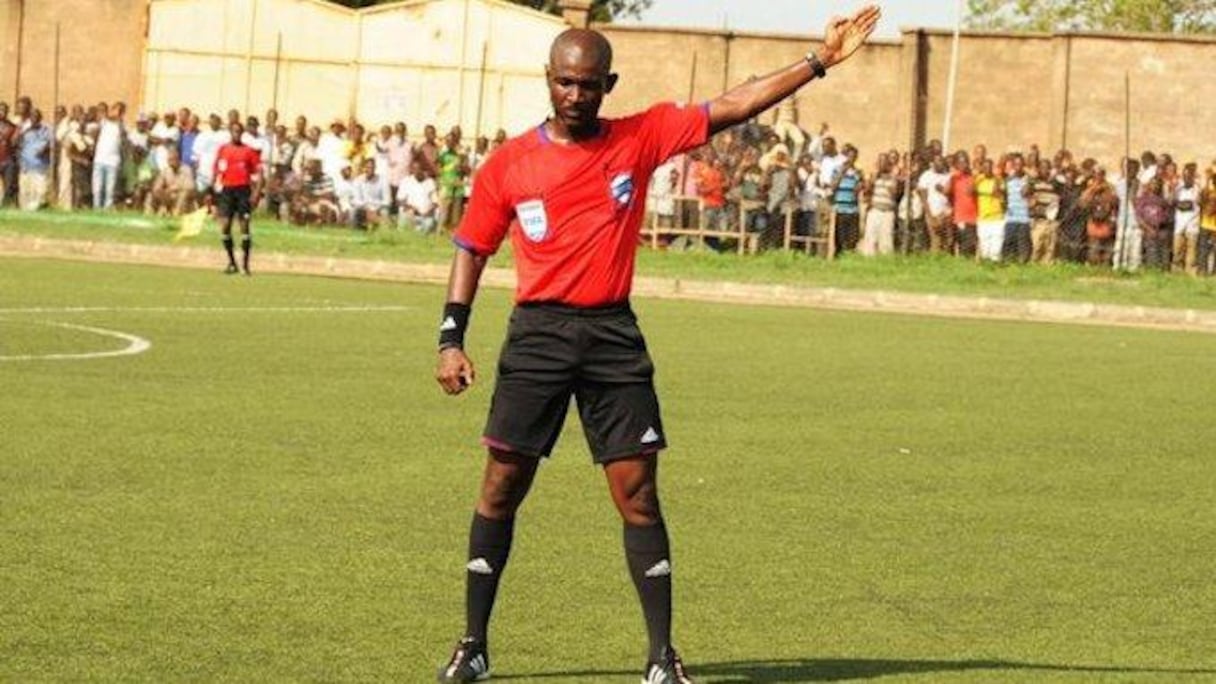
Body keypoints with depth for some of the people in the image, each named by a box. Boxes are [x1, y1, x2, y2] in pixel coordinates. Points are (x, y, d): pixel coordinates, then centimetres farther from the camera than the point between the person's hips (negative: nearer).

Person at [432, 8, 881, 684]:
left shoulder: (640, 139, 3)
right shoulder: (509, 164, 2)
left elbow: (733, 108, 0)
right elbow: (472, 249, 10)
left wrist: (819, 63, -7)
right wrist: (452, 338, 3)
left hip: (614, 337, 0)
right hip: (538, 333, 0)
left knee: (639, 495, -1)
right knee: (502, 488, 1)